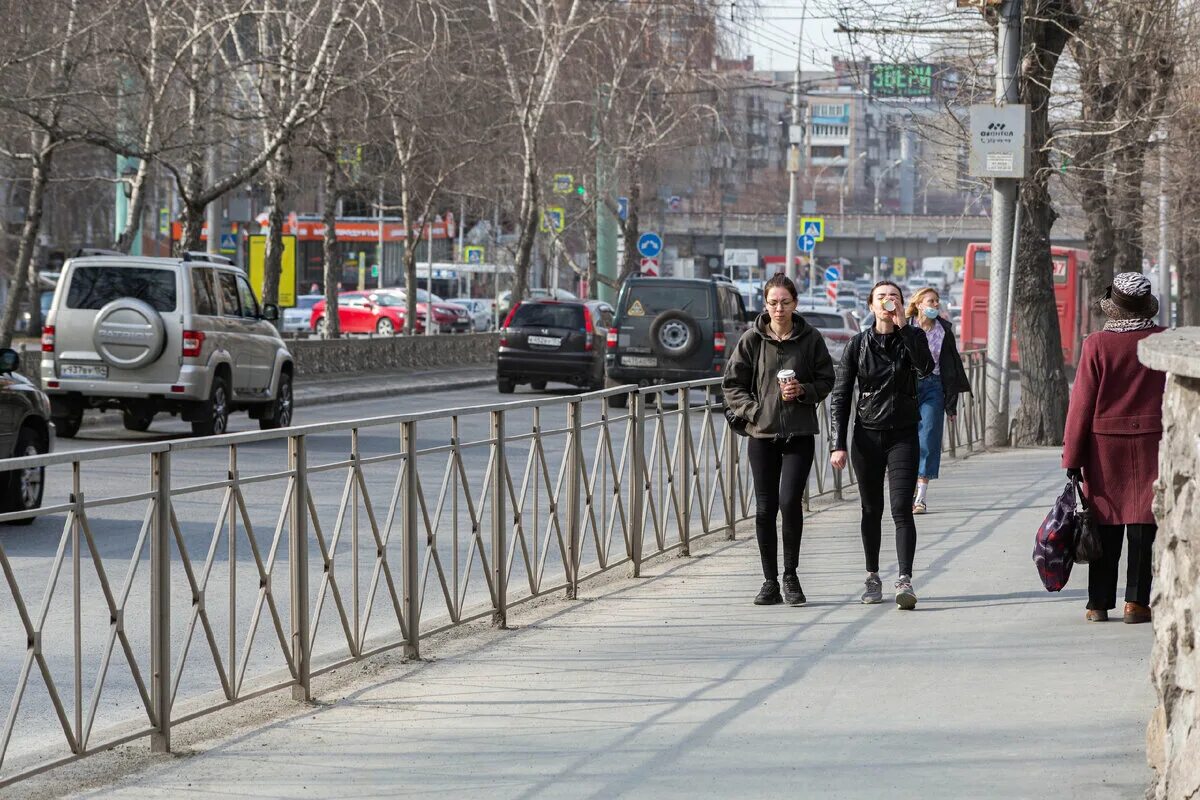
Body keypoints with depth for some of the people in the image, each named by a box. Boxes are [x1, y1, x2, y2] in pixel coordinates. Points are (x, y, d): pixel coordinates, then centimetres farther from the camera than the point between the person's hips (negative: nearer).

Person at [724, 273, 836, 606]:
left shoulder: (810, 338, 1)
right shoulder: (752, 339, 2)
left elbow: (826, 380, 8)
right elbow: (732, 383, 5)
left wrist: (803, 391, -11)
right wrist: (753, 410, -8)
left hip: (800, 432, -1)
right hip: (762, 433, 1)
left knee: (790, 501, -14)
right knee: (765, 508, 2)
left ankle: (790, 576, 4)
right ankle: (770, 582, 13)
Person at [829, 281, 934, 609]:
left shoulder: (913, 337, 1)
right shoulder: (858, 345, 2)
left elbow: (925, 368, -22)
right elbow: (840, 397, 3)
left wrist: (902, 325, -22)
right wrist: (838, 444, -5)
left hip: (903, 437, -2)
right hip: (867, 437, 2)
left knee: (901, 509, -12)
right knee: (871, 510, 9)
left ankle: (905, 581, -19)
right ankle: (873, 579, 21)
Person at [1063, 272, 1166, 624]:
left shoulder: (1097, 344, -7)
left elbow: (1082, 402, -6)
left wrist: (1072, 456, -1)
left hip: (1105, 444, 0)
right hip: (1151, 443, 0)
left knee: (1106, 525, 7)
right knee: (1142, 525, 3)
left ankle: (1099, 603, 9)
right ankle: (1136, 602, 0)